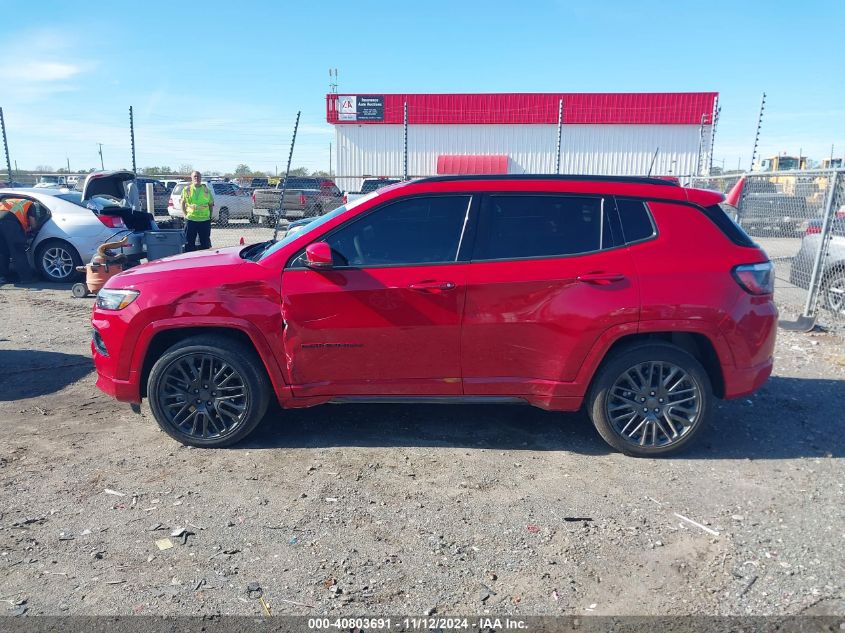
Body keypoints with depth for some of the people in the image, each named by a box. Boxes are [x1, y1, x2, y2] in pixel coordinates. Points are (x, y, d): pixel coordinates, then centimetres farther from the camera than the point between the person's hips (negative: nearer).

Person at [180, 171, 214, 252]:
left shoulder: (206, 190, 6)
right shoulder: (187, 189, 4)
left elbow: (211, 204, 12)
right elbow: (183, 203, 11)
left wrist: (210, 216, 4)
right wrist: (185, 215, 2)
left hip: (205, 220, 1)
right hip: (190, 220, -1)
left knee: (205, 243, 7)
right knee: (189, 243, 4)